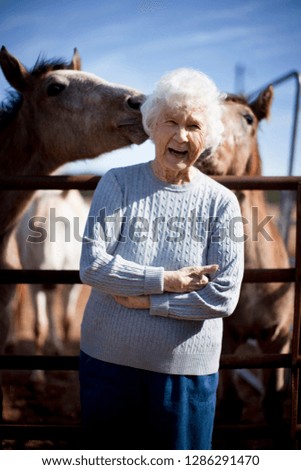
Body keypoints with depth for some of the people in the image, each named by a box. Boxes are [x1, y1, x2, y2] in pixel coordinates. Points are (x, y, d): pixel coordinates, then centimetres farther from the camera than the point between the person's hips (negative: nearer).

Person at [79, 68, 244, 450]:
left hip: (187, 371, -1)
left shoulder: (221, 202, -5)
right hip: (108, 360, 1)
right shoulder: (118, 183, -3)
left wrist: (146, 300, -16)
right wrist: (166, 280, -18)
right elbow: (92, 265, -13)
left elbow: (224, 297, -13)